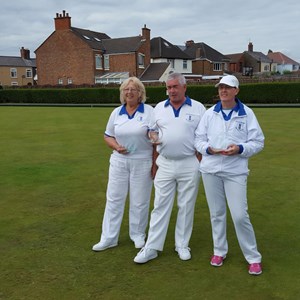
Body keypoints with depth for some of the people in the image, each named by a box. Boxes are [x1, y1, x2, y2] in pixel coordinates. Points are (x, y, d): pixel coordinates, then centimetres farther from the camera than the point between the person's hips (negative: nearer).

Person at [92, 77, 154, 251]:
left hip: (142, 163, -3)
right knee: (114, 198, 6)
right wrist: (116, 146, -8)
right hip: (119, 161, 3)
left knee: (140, 201, 7)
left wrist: (155, 163, -13)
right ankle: (109, 238, 16)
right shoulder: (116, 112, 7)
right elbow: (108, 136, 11)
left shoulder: (150, 112, -4)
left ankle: (138, 235, 24)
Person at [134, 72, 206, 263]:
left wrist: (201, 162, -5)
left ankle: (182, 245, 21)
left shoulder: (198, 108, 0)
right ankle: (151, 247, 10)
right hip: (165, 164, 2)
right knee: (160, 206, 4)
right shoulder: (159, 108, 8)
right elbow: (152, 132, 16)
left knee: (186, 207, 7)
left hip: (189, 165, -2)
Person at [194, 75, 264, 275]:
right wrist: (209, 149, -13)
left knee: (240, 215, -6)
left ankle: (254, 257, 11)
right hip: (210, 170, 3)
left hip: (236, 171, -3)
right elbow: (199, 139, 8)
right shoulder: (210, 113, 6)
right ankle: (220, 251, 29)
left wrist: (240, 149, -18)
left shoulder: (247, 114, -1)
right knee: (216, 213, 12)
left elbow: (258, 142, -1)